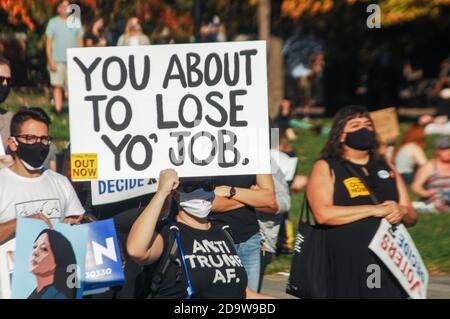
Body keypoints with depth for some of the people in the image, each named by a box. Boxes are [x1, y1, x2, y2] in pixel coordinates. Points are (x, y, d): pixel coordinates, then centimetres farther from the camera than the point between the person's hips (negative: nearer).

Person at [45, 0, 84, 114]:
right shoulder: (53, 22, 6)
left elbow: (80, 42, 12)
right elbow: (48, 43, 4)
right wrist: (50, 61, -5)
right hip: (57, 60, -1)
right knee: (57, 86, -6)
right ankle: (58, 110, -5)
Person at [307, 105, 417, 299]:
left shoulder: (386, 168, 20)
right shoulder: (325, 168, 4)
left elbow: (412, 217, 20)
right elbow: (323, 214, -12)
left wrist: (402, 212, -5)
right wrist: (373, 210, -13)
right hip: (347, 267, -4)